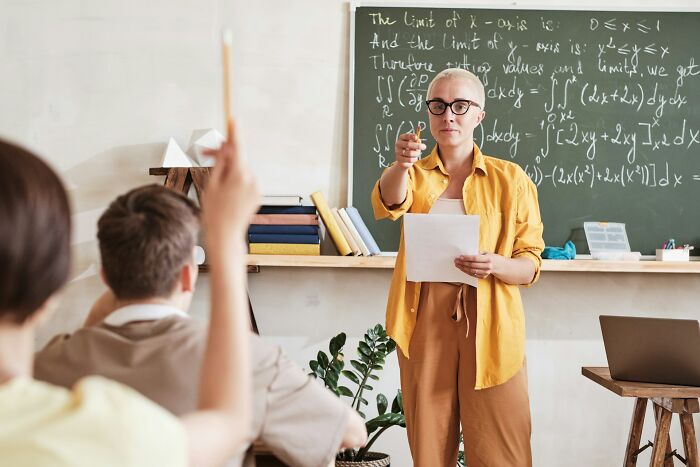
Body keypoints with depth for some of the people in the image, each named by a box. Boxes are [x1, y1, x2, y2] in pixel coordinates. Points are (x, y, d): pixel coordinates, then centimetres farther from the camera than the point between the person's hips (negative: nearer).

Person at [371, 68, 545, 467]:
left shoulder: (510, 179, 5)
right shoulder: (415, 176, 9)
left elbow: (531, 264, 3)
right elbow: (390, 204, -16)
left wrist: (496, 265, -19)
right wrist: (402, 164, -37)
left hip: (488, 324, -1)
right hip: (425, 322, 2)